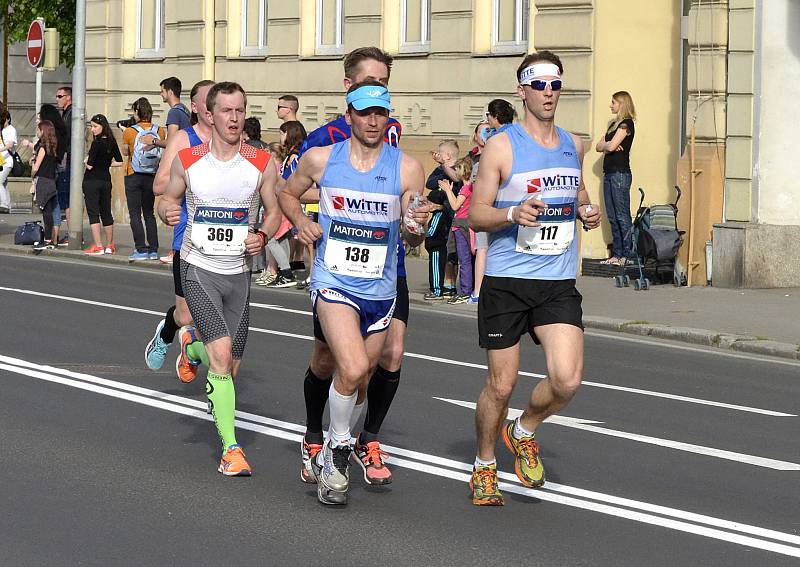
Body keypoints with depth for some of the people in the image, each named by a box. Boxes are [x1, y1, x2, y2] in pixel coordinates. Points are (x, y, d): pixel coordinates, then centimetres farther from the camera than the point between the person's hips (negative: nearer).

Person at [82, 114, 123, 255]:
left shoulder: (97, 143, -16)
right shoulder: (112, 142, 4)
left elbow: (90, 165, -17)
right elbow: (119, 162, 10)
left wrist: (87, 161, 4)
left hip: (92, 181, -7)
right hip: (106, 180, 7)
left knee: (93, 213, -4)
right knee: (106, 213, 15)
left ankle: (98, 246, -8)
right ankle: (110, 245, 21)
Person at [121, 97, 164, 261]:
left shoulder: (130, 132, -10)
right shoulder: (159, 130, -3)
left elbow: (125, 152, 4)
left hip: (133, 176, -4)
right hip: (151, 177, 4)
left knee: (135, 214, 0)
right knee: (149, 213, 13)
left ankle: (141, 249, -8)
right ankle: (153, 249, 9)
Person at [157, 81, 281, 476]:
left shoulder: (261, 164, -3)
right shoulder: (187, 161, -4)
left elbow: (274, 211, 9)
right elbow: (168, 197, 11)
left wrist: (262, 235, -12)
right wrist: (167, 211, -13)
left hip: (238, 272, 3)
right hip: (198, 268, -3)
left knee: (230, 368, 9)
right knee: (221, 355, -19)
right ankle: (230, 449, -16)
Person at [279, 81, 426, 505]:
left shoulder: (406, 168, -4)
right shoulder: (320, 159, -2)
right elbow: (288, 193, 17)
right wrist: (300, 222, -3)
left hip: (380, 289, 3)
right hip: (333, 282, -2)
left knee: (358, 379, 14)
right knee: (352, 368, -24)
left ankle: (330, 454, 40)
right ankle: (336, 450, -2)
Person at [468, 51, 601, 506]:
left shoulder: (573, 144, 11)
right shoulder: (501, 146, -5)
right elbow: (476, 214, -5)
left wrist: (587, 210, 6)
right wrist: (513, 214, -25)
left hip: (558, 283, 3)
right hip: (506, 281, -3)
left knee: (567, 380, -14)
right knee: (502, 384, 2)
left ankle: (524, 432, 16)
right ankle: (484, 466, 26)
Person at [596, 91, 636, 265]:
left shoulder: (626, 124, -8)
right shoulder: (614, 124, 19)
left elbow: (611, 146, -17)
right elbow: (599, 146, 14)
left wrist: (605, 145, 4)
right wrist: (609, 145, -6)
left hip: (620, 174, -9)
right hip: (609, 174, 9)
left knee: (622, 216, -8)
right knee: (612, 218, 8)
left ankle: (626, 255, -8)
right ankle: (617, 254, 11)